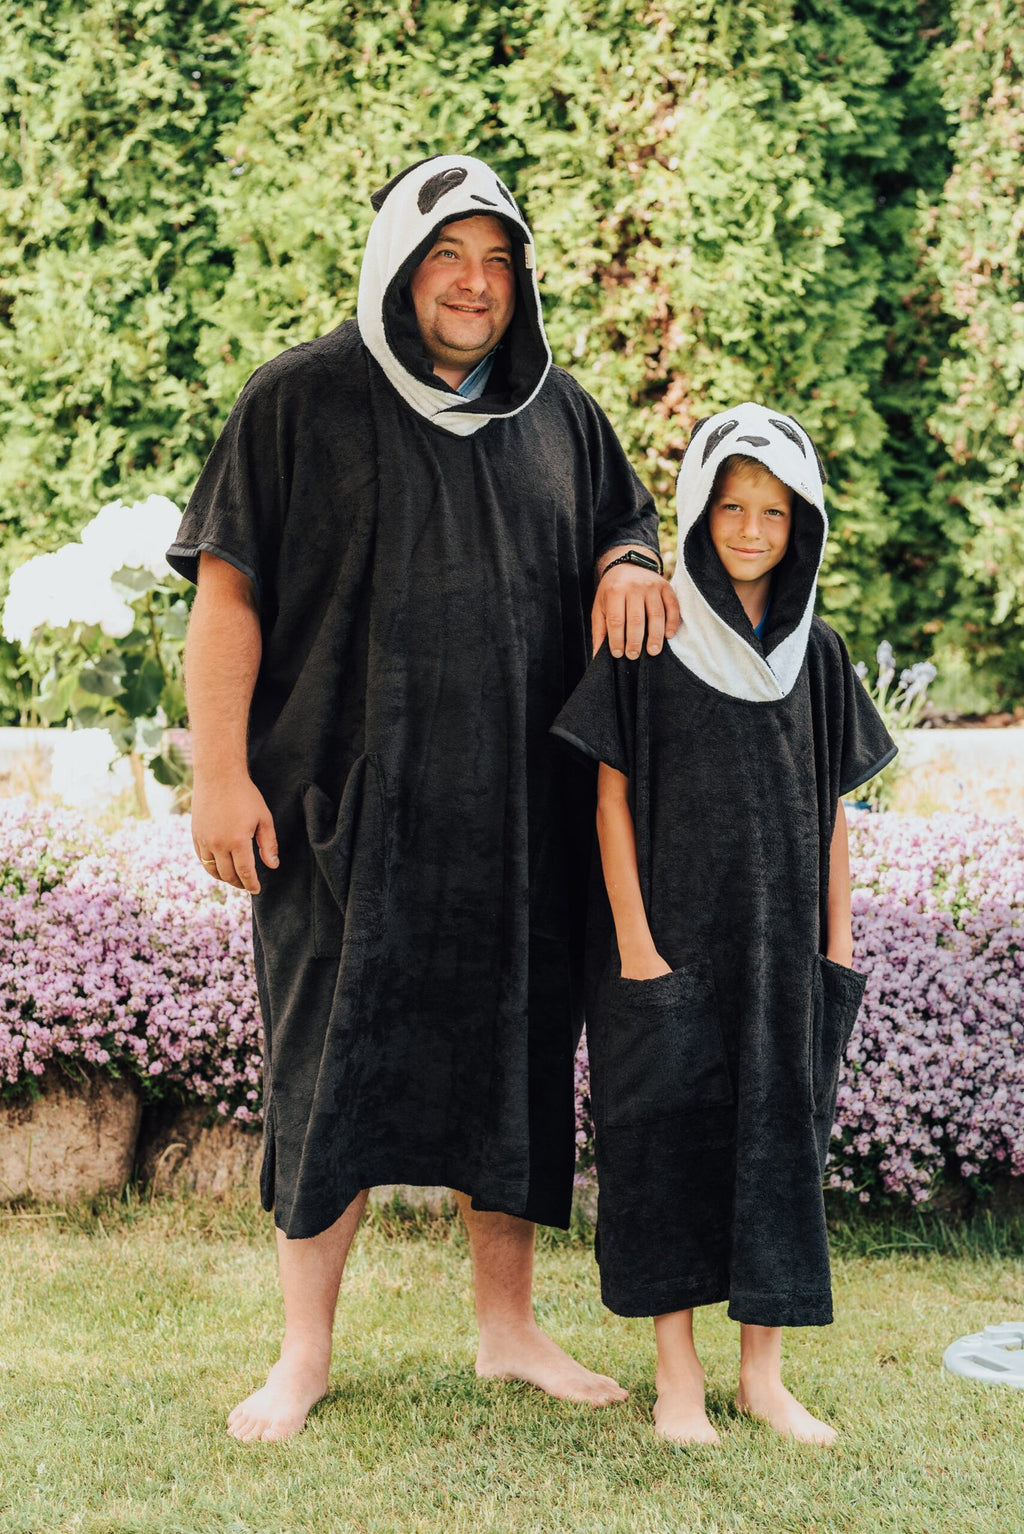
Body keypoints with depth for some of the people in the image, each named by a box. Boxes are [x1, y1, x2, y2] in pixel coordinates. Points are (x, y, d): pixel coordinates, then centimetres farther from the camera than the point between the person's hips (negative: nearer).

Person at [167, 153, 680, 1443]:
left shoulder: (556, 413, 11)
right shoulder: (300, 402, -1)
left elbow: (627, 527, 24)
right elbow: (226, 591, -4)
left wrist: (629, 567, -2)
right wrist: (221, 772, -13)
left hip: (515, 810, 4)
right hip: (349, 802, -4)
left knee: (508, 1056, 9)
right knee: (333, 1064, 0)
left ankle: (506, 1323, 24)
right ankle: (305, 1350, 12)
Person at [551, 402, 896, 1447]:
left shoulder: (814, 652, 8)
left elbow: (830, 807, 10)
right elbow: (613, 795, -6)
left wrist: (838, 942, 5)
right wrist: (633, 940, -12)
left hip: (781, 934, 4)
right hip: (672, 931, -4)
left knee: (779, 1134, 5)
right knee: (671, 1134, 0)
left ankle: (763, 1372, 14)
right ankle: (676, 1373, 9)